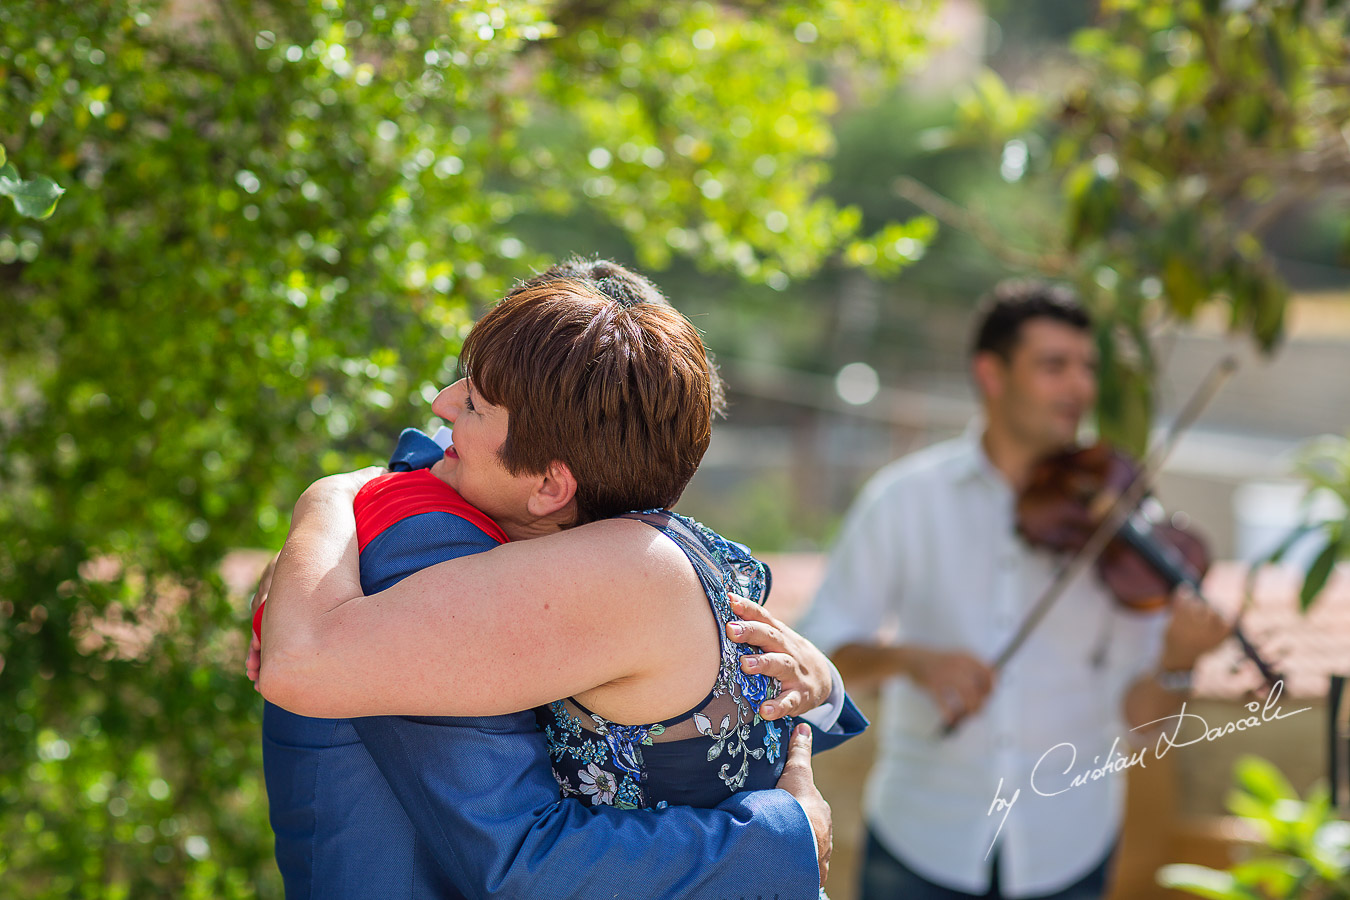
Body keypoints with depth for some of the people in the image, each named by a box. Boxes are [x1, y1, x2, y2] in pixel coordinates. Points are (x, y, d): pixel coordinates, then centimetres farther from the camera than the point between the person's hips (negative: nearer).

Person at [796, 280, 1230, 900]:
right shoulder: (905, 500, -4)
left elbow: (1137, 710, -4)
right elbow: (816, 653, -5)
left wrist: (1174, 665, -25)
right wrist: (909, 658, -23)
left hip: (1064, 848, 1)